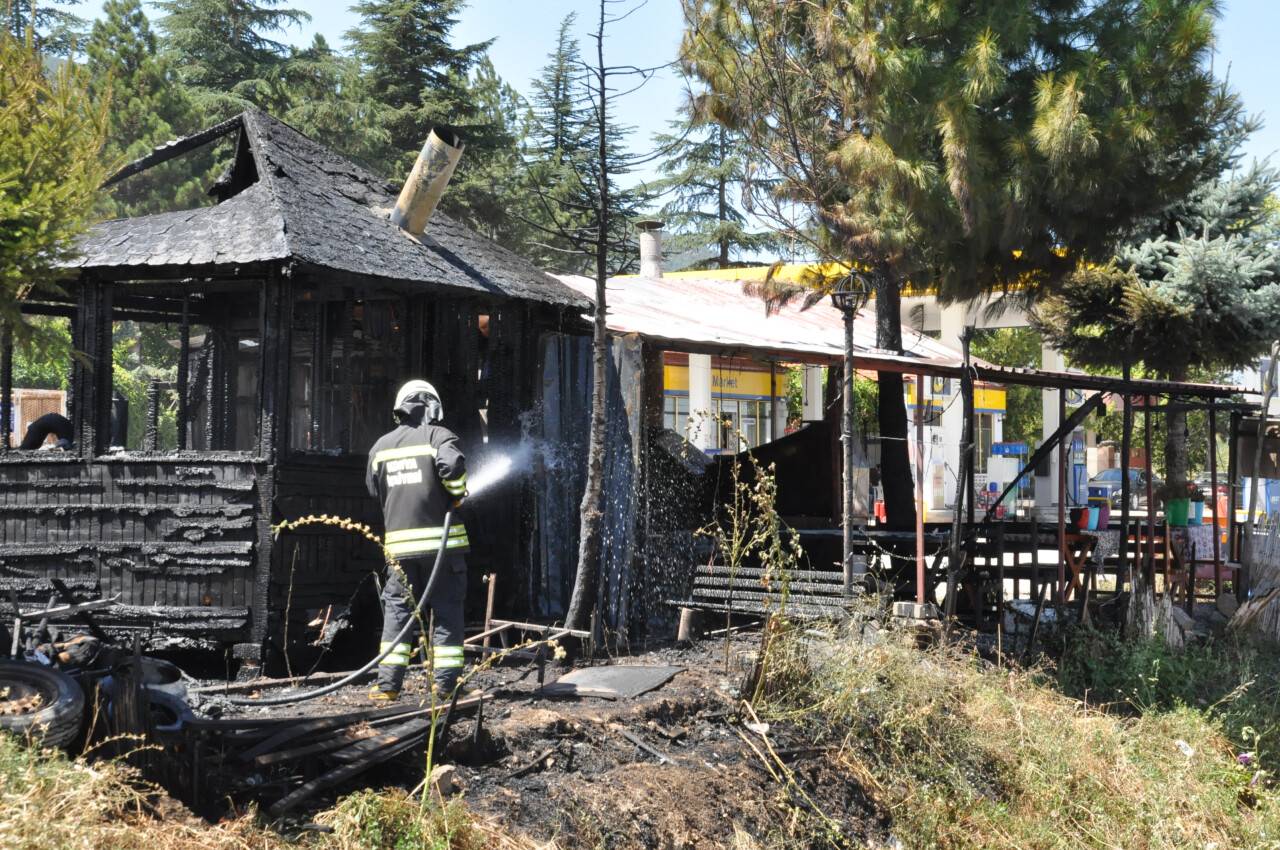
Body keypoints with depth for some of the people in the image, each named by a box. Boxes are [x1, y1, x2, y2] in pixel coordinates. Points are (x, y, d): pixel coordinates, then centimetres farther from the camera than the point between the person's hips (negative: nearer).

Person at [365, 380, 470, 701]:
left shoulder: (381, 446, 12)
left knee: (397, 609, 9)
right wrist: (457, 494, -5)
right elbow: (452, 465, -22)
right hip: (441, 539, -4)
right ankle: (446, 682, 2)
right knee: (446, 611, 4)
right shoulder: (439, 436, -3)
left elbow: (375, 491, 18)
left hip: (400, 544, 4)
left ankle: (388, 683, 4)